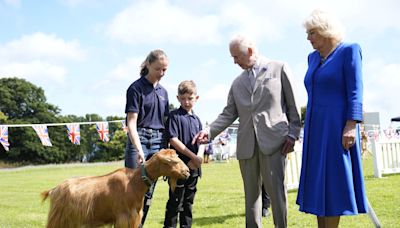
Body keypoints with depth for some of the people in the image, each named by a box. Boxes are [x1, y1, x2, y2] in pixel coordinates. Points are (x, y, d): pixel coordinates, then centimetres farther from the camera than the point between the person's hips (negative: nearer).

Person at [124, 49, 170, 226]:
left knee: (148, 192, 7)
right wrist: (139, 149, -22)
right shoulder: (136, 88, -5)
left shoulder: (163, 92, 14)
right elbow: (131, 123, -11)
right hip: (139, 139, -6)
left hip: (158, 142, 6)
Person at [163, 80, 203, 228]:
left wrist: (196, 161, -6)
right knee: (175, 202, -3)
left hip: (194, 166, 6)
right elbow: (173, 140, -13)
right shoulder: (174, 116, -4)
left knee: (188, 202, 13)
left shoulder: (196, 119, 14)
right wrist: (193, 156, -15)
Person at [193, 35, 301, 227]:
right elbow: (228, 114, 12)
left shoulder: (279, 68, 6)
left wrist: (292, 134, -5)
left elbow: (293, 105, 3)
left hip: (273, 141, -4)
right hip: (246, 145, 4)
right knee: (251, 193, 7)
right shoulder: (237, 82, 18)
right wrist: (209, 131, -3)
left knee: (276, 190, -7)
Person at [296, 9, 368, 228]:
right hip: (316, 129, 7)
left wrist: (351, 125, -21)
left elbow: (355, 91, -12)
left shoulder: (349, 50, -4)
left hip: (338, 127, -7)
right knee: (319, 183, 6)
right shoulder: (313, 58, 16)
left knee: (334, 182, -7)